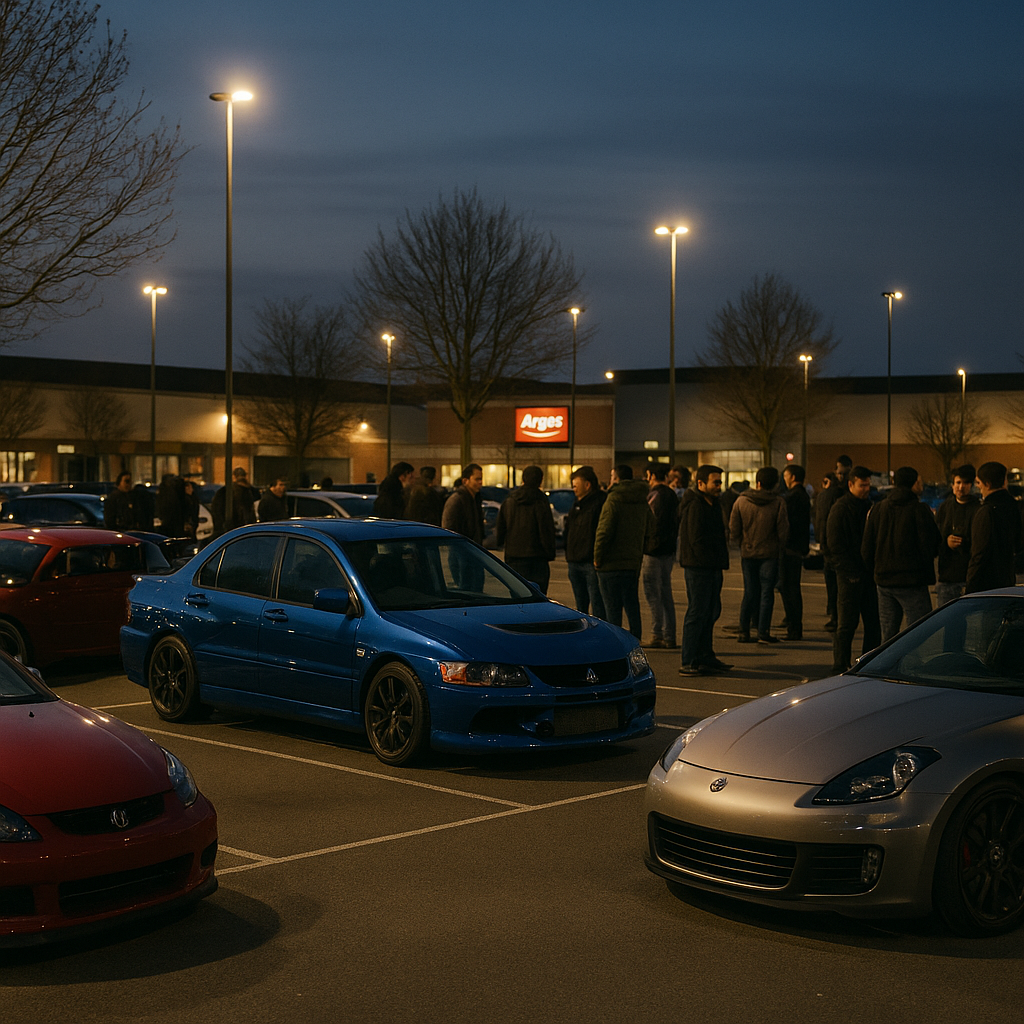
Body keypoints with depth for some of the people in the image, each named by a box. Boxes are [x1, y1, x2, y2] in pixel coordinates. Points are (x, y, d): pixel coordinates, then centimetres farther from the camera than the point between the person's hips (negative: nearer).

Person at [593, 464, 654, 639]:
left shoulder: (613, 500, -14)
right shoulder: (642, 502, 9)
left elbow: (604, 532, -18)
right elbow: (649, 529, 16)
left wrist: (597, 558, -10)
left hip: (611, 563, -7)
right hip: (634, 562, 7)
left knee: (612, 607, -2)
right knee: (632, 605, 14)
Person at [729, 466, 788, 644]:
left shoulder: (741, 501, -3)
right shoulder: (778, 503, -9)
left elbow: (734, 529, 0)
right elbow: (783, 531, -7)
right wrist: (780, 548, 10)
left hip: (747, 553, 3)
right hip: (769, 554, -2)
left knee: (749, 592, 11)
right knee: (767, 592, 4)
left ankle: (744, 631, 10)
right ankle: (763, 632, 1)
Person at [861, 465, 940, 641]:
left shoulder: (878, 509, 8)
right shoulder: (919, 510, -9)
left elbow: (866, 548, 10)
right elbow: (931, 547, -9)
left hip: (883, 580, 6)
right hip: (911, 581, -6)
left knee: (887, 637, 12)